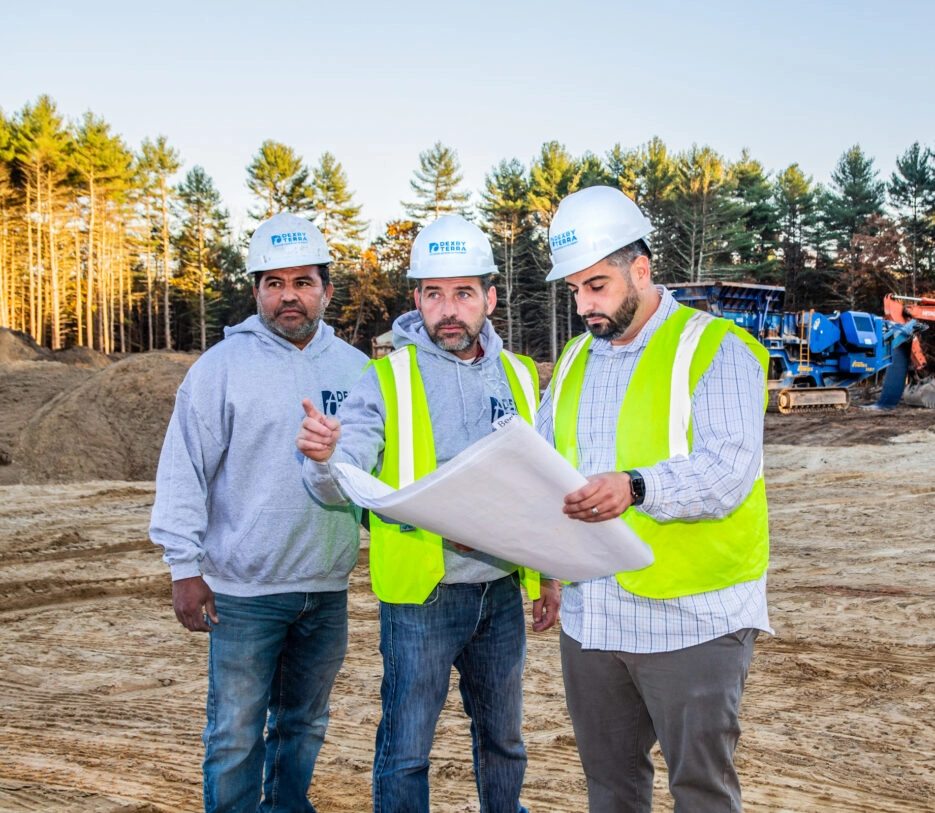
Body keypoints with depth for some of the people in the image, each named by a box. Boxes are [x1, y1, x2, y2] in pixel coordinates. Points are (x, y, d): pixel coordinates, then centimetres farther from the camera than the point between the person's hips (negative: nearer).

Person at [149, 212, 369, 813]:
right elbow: (184, 470, -6)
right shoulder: (223, 367, -6)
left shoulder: (355, 369, 6)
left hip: (328, 588, 4)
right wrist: (185, 567, -10)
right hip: (244, 590, -4)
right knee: (236, 736, 3)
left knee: (304, 725, 18)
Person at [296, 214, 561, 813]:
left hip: (503, 592, 4)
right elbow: (342, 485, -15)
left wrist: (550, 571, 12)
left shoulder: (519, 376, 6)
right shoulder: (388, 379, -6)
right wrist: (323, 458, -37)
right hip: (421, 596, -4)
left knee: (503, 740, 18)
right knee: (406, 749, 3)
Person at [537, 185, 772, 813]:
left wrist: (636, 488, -38)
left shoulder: (715, 349, -9)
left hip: (691, 621, -6)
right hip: (591, 616, 6)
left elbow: (728, 471, -22)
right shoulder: (576, 360, 13)